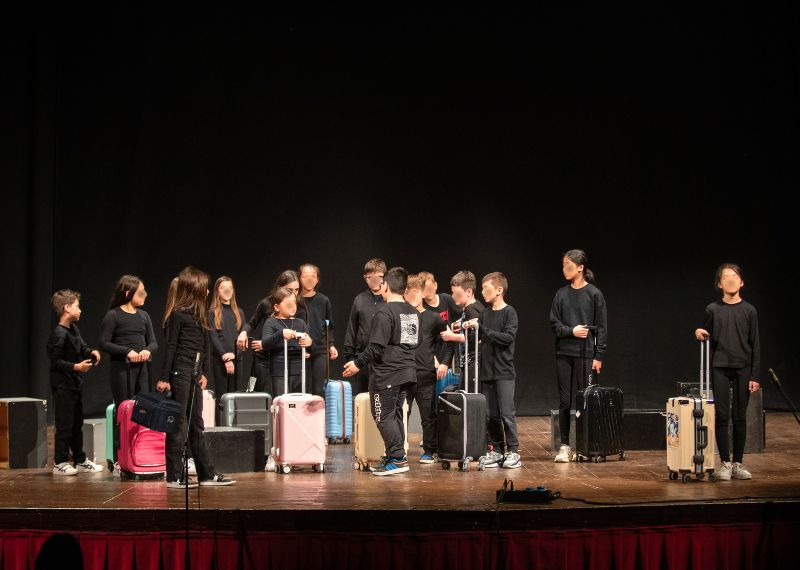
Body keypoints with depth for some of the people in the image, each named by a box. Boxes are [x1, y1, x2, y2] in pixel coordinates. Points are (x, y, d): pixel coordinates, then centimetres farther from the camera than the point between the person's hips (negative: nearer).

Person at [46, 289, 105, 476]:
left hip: (74, 384, 10)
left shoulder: (74, 329, 11)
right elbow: (55, 361, -19)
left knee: (77, 424, 16)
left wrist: (91, 353, 0)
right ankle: (60, 463, 4)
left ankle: (81, 461, 25)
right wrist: (75, 367, -26)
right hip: (62, 385, -10)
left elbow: (82, 347, 20)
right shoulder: (59, 334, -17)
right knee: (64, 425, -4)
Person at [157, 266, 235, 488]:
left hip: (195, 372, 8)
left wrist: (202, 373, 16)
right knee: (179, 423, -3)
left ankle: (207, 474, 17)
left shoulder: (199, 314, 13)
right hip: (180, 371, -8)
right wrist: (164, 378, -12)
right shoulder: (177, 315, -11)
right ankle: (174, 477, 2)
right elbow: (170, 347, -12)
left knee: (196, 424, 12)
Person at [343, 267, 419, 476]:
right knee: (395, 413, 15)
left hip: (386, 374, -8)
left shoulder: (384, 312, -15)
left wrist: (358, 363, -9)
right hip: (407, 371, 8)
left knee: (384, 416, -2)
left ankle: (397, 458, -4)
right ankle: (396, 457, 16)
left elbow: (377, 347, -19)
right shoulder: (413, 312, 11)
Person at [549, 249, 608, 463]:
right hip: (563, 353, 3)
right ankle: (565, 446, 9)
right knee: (564, 401, 4)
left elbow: (602, 327, -1)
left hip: (585, 354, -3)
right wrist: (571, 331, -10)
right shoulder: (561, 294, 9)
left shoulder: (594, 294, 0)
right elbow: (554, 324, 8)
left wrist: (599, 356, -6)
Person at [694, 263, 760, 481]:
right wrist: (700, 334, -11)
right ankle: (725, 463, 6)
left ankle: (738, 463, 11)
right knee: (722, 416, -1)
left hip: (743, 368, 0)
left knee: (740, 417, 4)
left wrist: (755, 376, -2)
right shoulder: (713, 310, 5)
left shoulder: (749, 311, 3)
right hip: (719, 367, 0)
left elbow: (755, 345, 2)